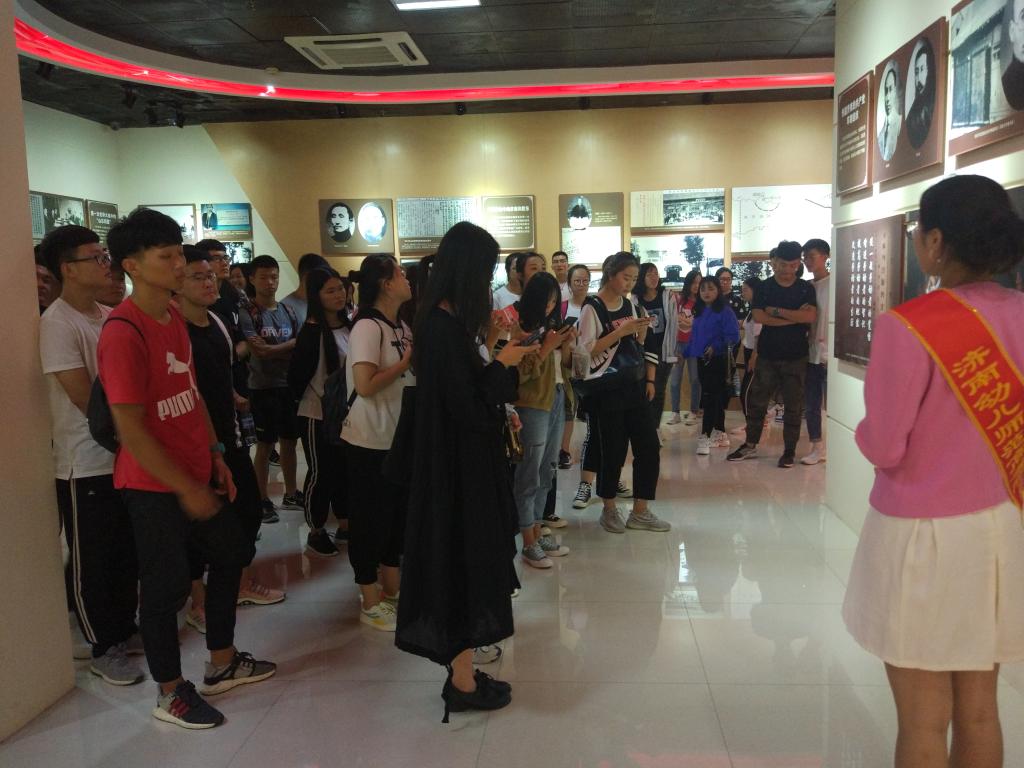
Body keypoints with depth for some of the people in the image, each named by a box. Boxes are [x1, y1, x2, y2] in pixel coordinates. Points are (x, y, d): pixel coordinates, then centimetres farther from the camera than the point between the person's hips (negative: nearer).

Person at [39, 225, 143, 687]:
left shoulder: (108, 316, 6)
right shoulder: (57, 323, -16)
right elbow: (85, 399, -19)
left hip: (124, 454, 7)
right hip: (86, 464, -7)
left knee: (127, 552, 17)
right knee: (92, 561, 8)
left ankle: (125, 628, 34)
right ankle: (104, 649, 21)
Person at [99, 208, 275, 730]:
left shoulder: (174, 318, 5)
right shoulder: (123, 333, -22)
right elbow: (131, 431, -22)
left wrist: (215, 457, 9)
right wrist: (186, 488, -18)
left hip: (195, 471, 9)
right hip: (154, 485, -9)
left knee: (230, 554, 19)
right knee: (166, 584, 4)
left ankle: (222, 663, 38)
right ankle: (171, 694, 25)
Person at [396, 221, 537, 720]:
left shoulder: (443, 320, 7)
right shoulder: (447, 327, -23)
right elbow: (469, 403, -24)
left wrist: (504, 361, 9)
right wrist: (502, 363, -12)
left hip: (456, 455, 10)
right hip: (459, 462, -10)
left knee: (464, 559, 19)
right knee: (464, 559, 2)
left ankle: (461, 664, 35)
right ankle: (462, 682, 18)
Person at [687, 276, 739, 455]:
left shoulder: (725, 311, -10)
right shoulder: (699, 311, 12)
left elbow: (733, 335, -17)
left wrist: (715, 346, -22)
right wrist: (687, 353, 12)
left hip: (718, 360, -7)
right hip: (702, 360, 7)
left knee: (709, 398, -10)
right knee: (715, 399, 14)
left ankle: (705, 436, -10)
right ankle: (719, 434, 23)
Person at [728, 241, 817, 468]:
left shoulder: (806, 289, 2)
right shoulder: (764, 288, 2)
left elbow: (811, 317, -14)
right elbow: (758, 317, -13)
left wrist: (777, 311, -13)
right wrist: (795, 317, -13)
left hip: (796, 357, 0)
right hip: (767, 355, 1)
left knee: (793, 405, 3)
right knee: (756, 401, 6)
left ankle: (789, 451, 13)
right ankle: (750, 445, 20)